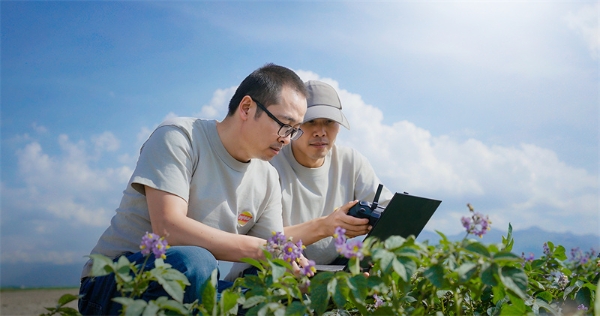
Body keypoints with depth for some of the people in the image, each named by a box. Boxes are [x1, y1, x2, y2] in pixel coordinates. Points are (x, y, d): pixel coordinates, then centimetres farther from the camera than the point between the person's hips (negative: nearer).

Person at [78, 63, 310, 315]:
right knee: (192, 262, -37)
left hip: (188, 288, 5)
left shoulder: (268, 179, 4)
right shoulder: (179, 137, -13)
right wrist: (257, 249, -26)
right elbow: (167, 228, -25)